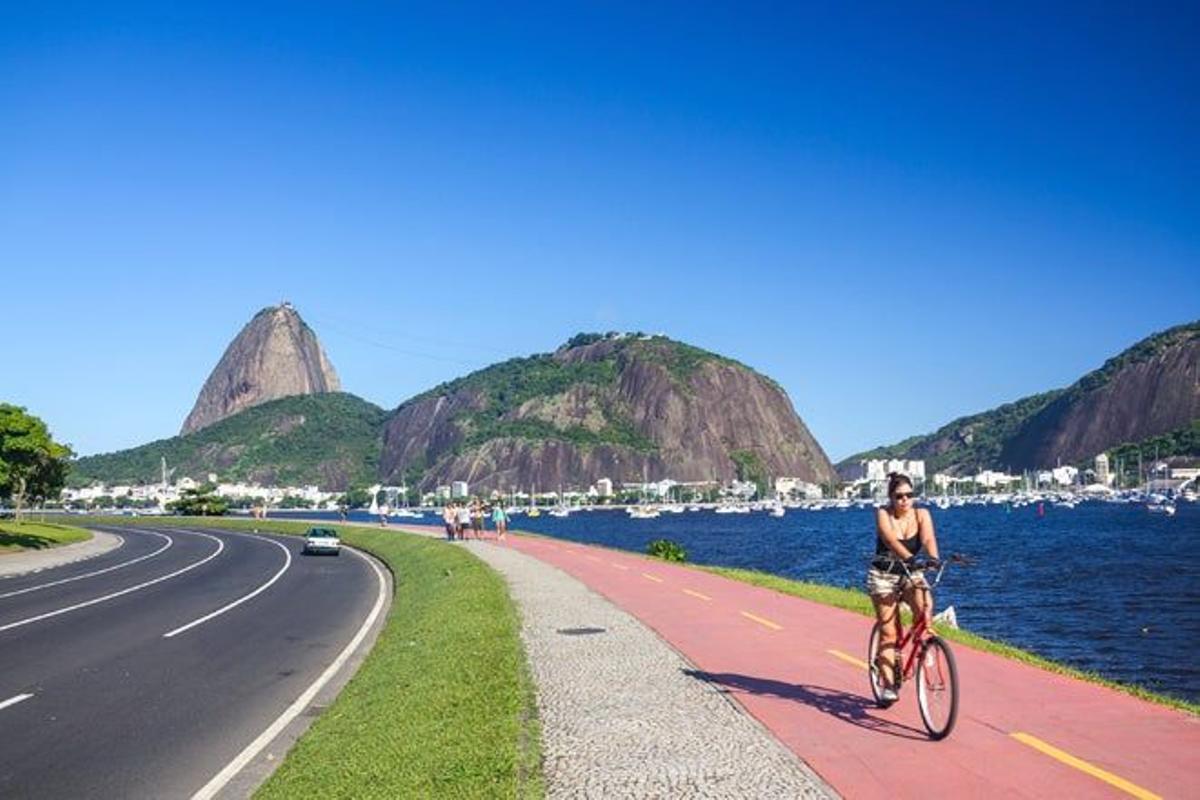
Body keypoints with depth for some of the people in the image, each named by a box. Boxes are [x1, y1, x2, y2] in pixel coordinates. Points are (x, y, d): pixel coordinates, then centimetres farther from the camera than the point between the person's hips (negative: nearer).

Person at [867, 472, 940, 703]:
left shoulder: (921, 514, -5)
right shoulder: (883, 514, -13)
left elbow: (928, 539, -22)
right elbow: (891, 540, -30)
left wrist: (934, 558, -43)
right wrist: (908, 558, -47)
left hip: (911, 574, 2)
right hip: (883, 575, -2)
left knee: (925, 605, -29)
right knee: (888, 631, -7)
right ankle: (888, 685, -3)